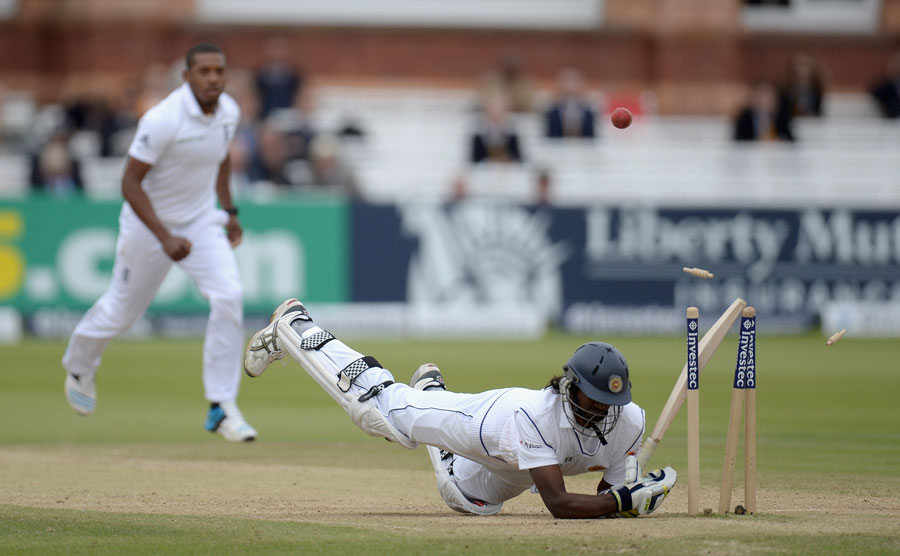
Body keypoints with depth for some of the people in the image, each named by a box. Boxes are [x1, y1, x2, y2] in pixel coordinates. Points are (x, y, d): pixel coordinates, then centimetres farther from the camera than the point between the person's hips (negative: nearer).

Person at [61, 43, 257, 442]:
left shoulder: (228, 112, -7)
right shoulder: (163, 120, -28)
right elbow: (130, 183, -25)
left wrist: (229, 210, 14)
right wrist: (165, 238, -32)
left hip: (201, 220, 4)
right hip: (149, 223, -4)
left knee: (229, 297, -17)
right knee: (122, 309, 12)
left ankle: (221, 407, -10)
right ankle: (79, 365, 46)